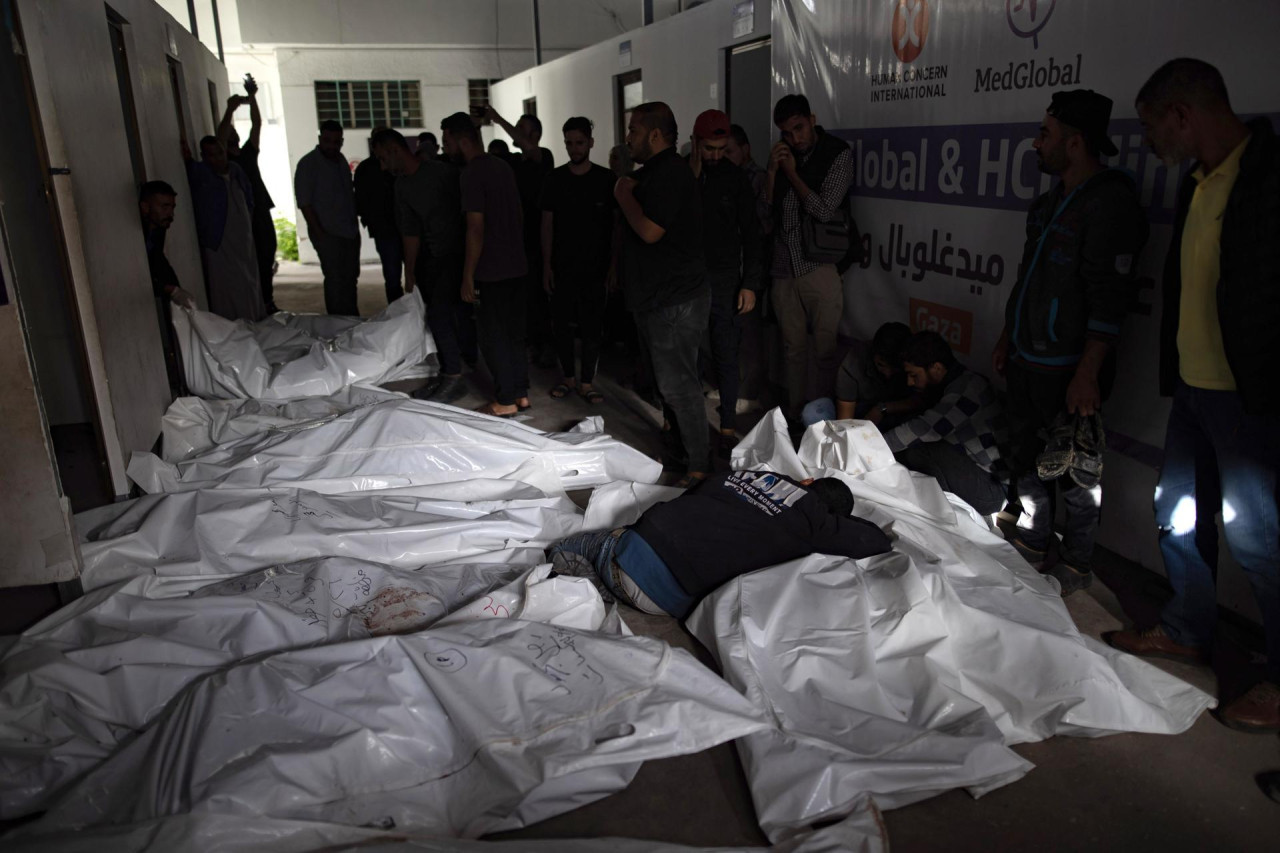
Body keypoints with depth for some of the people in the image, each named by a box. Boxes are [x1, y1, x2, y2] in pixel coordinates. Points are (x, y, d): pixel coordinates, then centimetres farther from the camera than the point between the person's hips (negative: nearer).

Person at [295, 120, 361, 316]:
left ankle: (353, 320, 20)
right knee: (335, 279, -10)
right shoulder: (308, 164, -8)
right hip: (328, 233, -7)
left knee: (351, 277, 11)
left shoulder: (341, 160, 13)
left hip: (350, 231, 7)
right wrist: (319, 233, -16)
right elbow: (304, 203, -12)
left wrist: (355, 223, 13)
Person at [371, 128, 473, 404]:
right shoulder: (402, 185, 11)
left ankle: (454, 377, -5)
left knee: (439, 311, -13)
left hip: (458, 252, -7)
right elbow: (410, 232, 15)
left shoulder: (442, 171, -13)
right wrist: (409, 275, 14)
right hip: (434, 256, 7)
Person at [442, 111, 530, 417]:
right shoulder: (503, 166, 11)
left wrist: (467, 276, -15)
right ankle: (521, 394, 21)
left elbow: (476, 228, -19)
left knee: (494, 338, 1)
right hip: (517, 266, 8)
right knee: (515, 334, 14)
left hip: (490, 272, -8)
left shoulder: (472, 173, -15)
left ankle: (506, 401, 8)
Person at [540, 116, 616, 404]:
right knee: (561, 325, 6)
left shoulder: (606, 179, 0)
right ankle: (568, 377, 22)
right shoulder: (556, 179, 3)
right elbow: (547, 224, 5)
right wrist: (547, 264, 0)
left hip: (595, 267, -1)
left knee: (592, 328, 1)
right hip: (562, 267, 1)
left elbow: (616, 225, 1)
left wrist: (614, 265, -5)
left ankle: (587, 383, 13)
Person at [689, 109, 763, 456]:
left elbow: (750, 233, 3)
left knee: (726, 356, -2)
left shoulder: (735, 178, 4)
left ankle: (728, 429, 6)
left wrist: (750, 284, -2)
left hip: (724, 280, 0)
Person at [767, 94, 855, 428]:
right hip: (784, 269, 5)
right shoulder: (782, 155, 11)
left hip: (820, 268, -4)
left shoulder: (837, 155, -4)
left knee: (826, 350, 0)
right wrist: (772, 171, -6)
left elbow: (825, 210, -12)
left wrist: (792, 174, -7)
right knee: (793, 347, 12)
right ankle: (794, 413, 24)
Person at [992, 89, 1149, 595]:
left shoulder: (1110, 202, -16)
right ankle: (1032, 544, 34)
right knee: (1027, 457, 18)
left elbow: (1109, 299, -21)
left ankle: (1075, 566, 20)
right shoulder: (1052, 201, 13)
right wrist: (1007, 339, 22)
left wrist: (1087, 374, -23)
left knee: (1076, 473, 4)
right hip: (1028, 359, 9)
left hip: (1070, 367, -9)